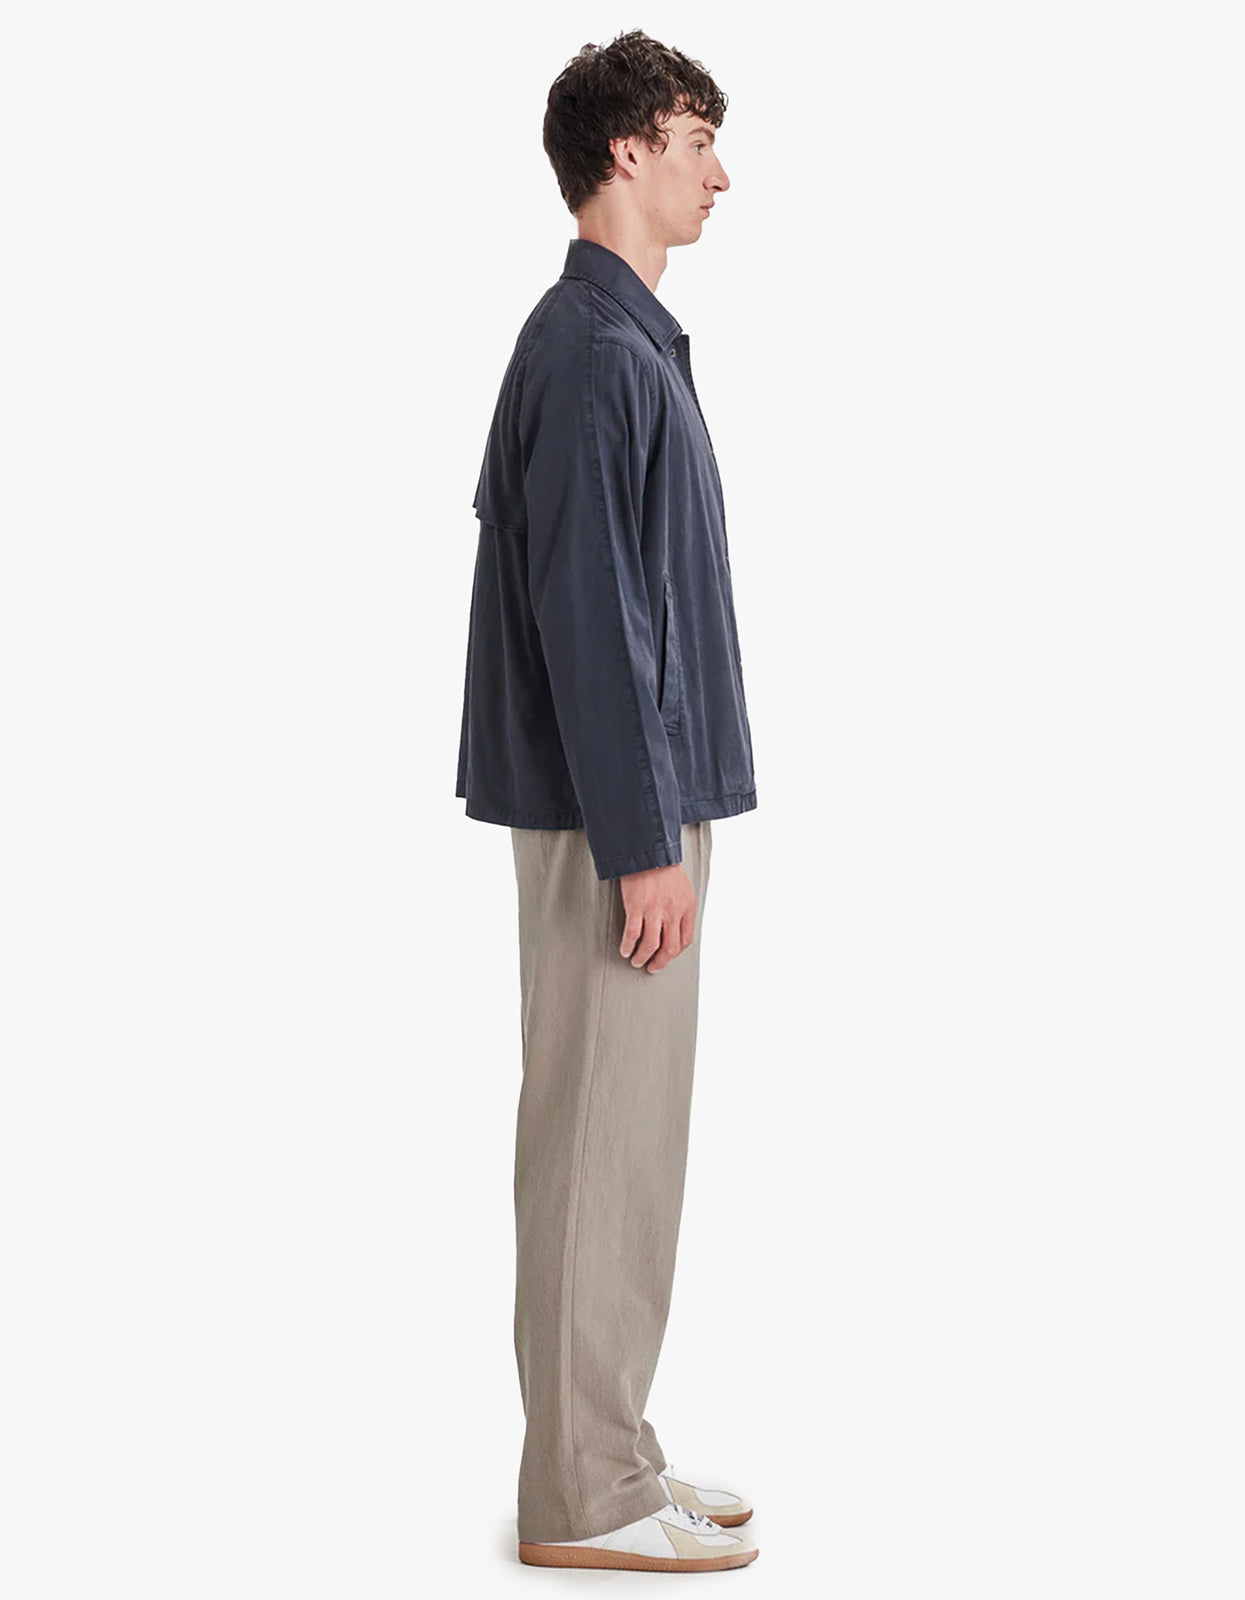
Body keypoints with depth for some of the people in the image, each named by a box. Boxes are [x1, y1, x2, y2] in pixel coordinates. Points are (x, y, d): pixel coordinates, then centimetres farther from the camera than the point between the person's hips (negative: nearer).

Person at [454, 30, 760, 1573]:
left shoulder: (627, 340, 18)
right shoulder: (589, 351, -15)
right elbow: (584, 613, -21)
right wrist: (642, 842, -21)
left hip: (639, 795, 10)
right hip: (612, 811, -10)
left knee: (627, 1137, 14)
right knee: (601, 1136, -3)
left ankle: (611, 1454, 24)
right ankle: (584, 1495, 7)